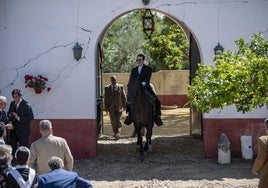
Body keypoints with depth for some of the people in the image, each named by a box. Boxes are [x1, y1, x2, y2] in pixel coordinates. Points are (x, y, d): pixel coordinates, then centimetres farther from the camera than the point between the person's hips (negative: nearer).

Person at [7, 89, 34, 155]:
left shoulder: (26, 105, -11)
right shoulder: (12, 104, 9)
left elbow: (31, 117, -15)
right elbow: (9, 113, 20)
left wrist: (19, 118, -24)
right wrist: (10, 115, -5)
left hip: (23, 130, -6)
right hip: (14, 129, 6)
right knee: (11, 146, 7)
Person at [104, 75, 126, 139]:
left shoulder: (120, 87, 1)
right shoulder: (107, 88, 4)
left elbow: (124, 97, 5)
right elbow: (105, 98, 5)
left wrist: (124, 106, 3)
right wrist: (106, 107, 2)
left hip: (119, 107, -2)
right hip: (111, 107, 2)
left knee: (118, 120, -12)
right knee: (113, 121, 10)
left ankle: (118, 134, -14)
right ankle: (115, 133, 24)